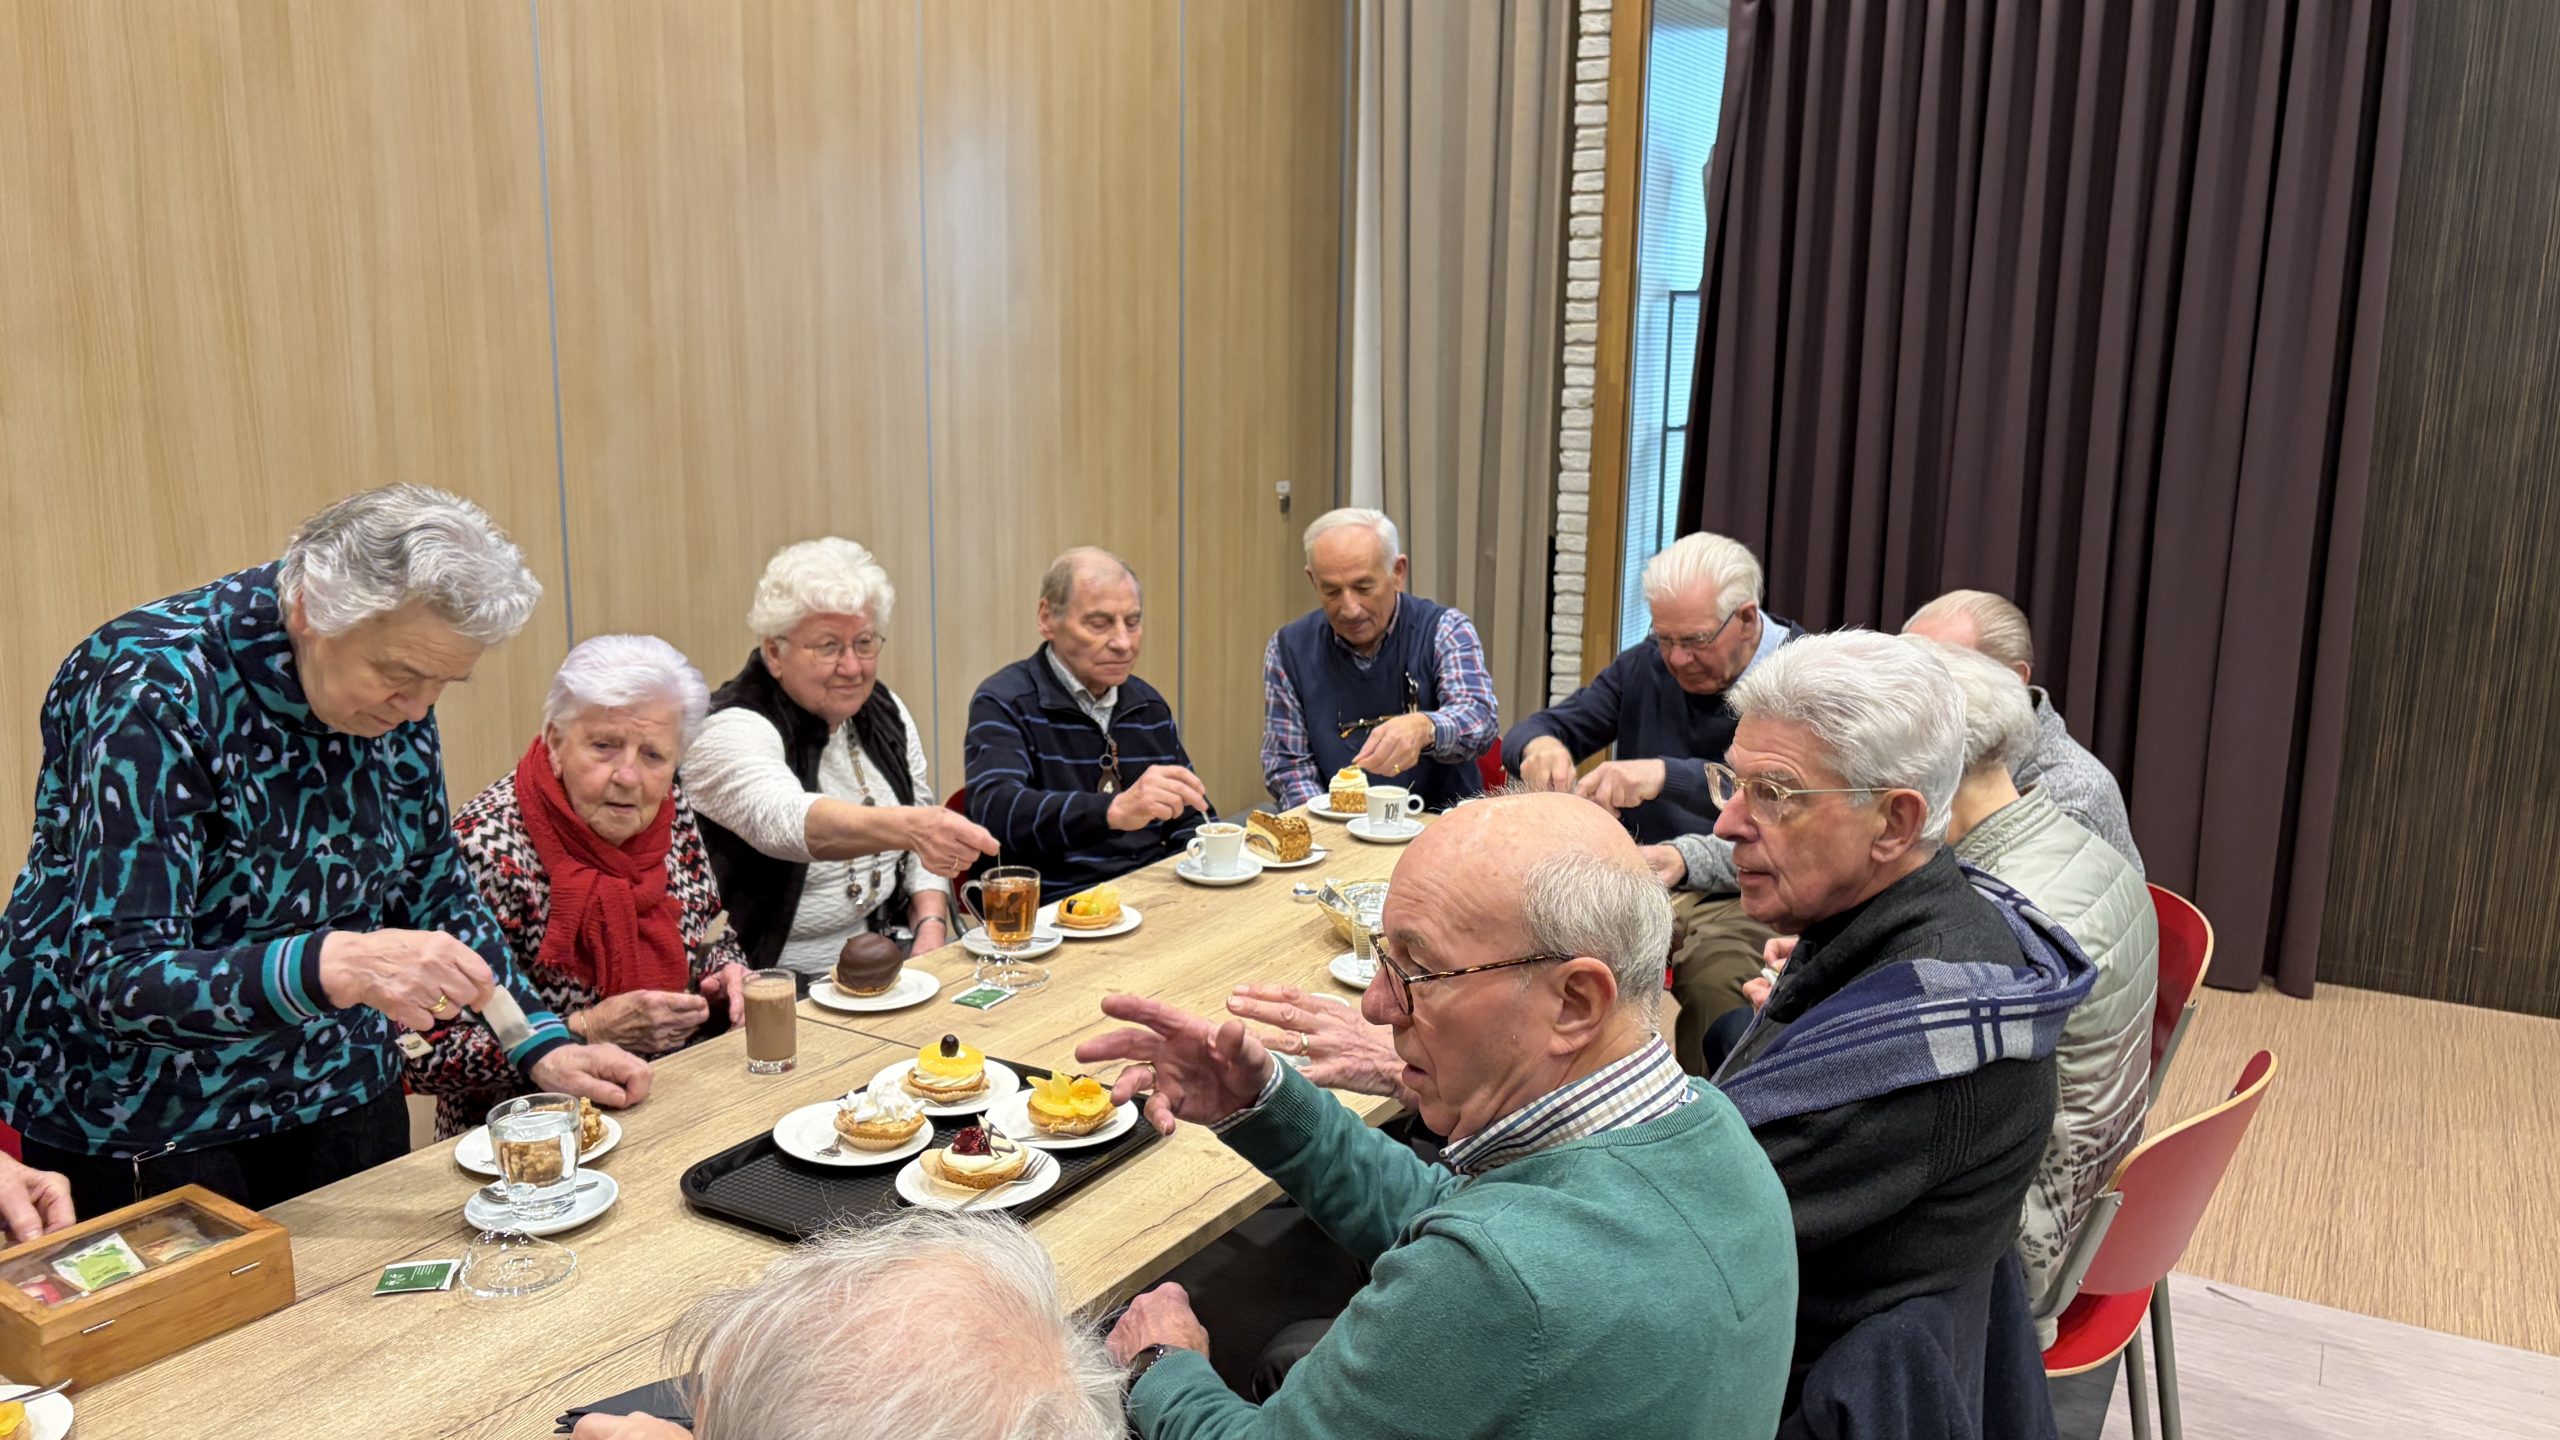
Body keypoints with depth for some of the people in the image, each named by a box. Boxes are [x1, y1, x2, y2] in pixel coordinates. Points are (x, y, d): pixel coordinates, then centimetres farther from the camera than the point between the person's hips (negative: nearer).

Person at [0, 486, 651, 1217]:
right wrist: (333, 966, -43)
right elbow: (115, 977, -27)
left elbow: (434, 890, 5)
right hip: (142, 1121, -5)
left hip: (343, 1093, 5)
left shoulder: (395, 692, -6)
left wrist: (544, 1047, -5)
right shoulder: (155, 690, -23)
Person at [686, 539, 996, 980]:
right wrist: (908, 826, -50)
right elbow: (783, 821, -34)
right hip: (779, 977, -6)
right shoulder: (732, 731, -13)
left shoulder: (885, 712, 8)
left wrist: (931, 929, -3)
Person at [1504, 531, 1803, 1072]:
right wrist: (1540, 746, -14)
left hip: (1747, 893, -4)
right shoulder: (1645, 666, 11)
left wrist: (1669, 774, -37)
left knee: (1716, 979, -36)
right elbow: (1533, 730, 13)